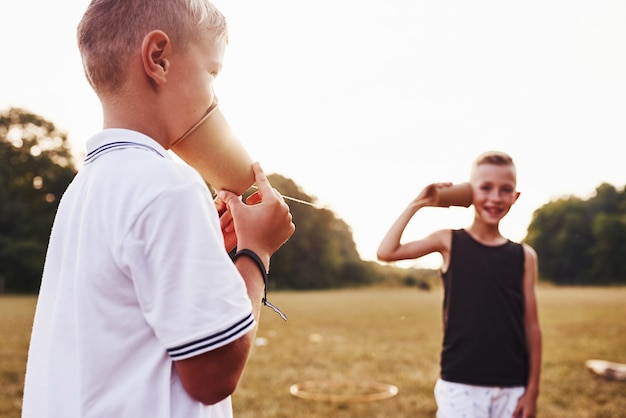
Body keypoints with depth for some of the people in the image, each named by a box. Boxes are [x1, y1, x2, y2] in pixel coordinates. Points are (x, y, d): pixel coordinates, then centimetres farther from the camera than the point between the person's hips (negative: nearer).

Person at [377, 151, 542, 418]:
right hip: (460, 385, -2)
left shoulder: (524, 256, 3)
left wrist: (532, 390, 3)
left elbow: (531, 327, 4)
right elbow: (386, 252, -10)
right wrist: (416, 205, -5)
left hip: (511, 388, 2)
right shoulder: (449, 242, 0)